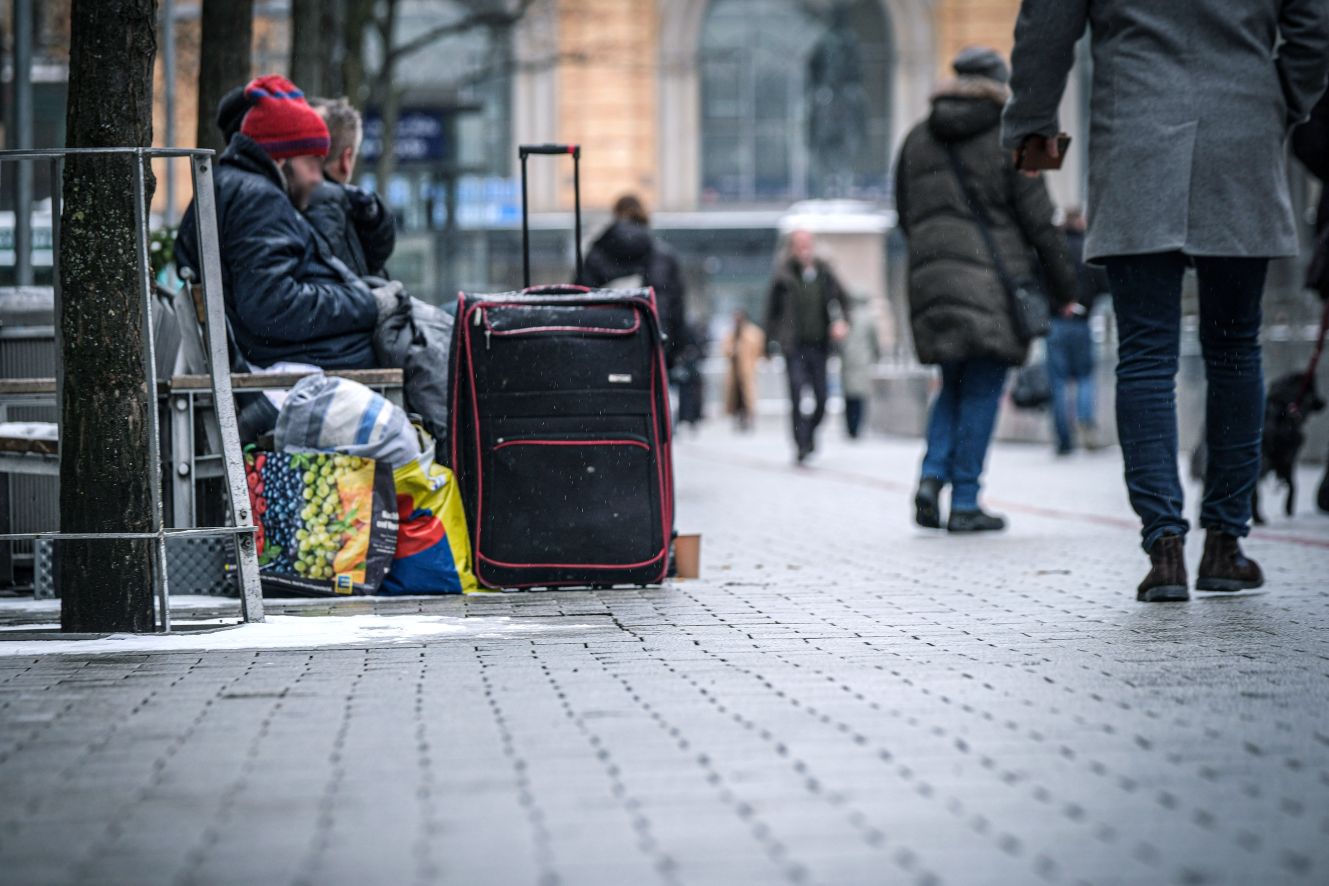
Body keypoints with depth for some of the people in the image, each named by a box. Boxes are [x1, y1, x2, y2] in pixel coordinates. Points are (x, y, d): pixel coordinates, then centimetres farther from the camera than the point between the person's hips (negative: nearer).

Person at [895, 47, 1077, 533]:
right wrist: (1064, 287, 3)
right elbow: (1039, 222, -4)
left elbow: (905, 217, 15)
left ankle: (932, 476, -2)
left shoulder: (917, 139, 11)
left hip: (931, 280, 5)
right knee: (981, 392, 0)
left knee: (954, 387, 17)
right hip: (992, 284, -5)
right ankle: (965, 502, -1)